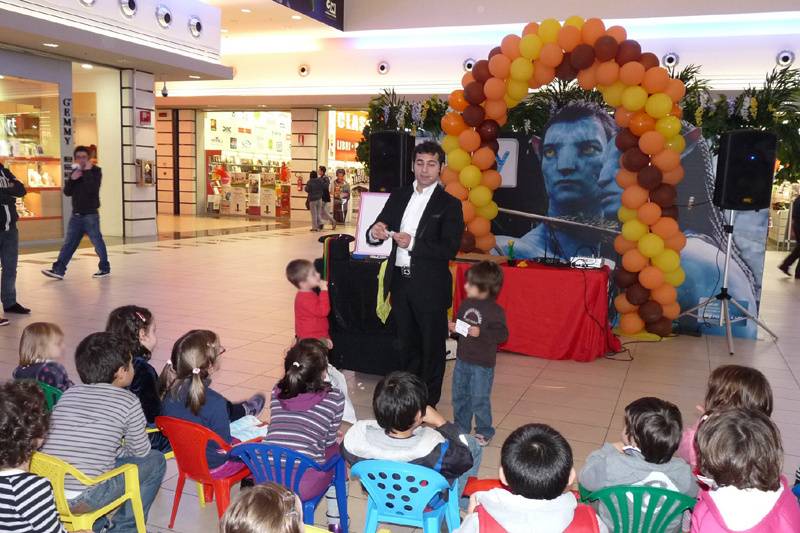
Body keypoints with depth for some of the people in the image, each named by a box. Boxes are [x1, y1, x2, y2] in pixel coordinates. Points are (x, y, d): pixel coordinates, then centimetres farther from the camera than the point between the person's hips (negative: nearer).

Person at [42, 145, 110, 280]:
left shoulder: (95, 171, -4)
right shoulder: (75, 172, 13)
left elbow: (92, 189, -21)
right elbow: (67, 192, 7)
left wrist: (88, 171, -19)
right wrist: (72, 179, -9)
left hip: (90, 214, -6)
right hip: (76, 214, 6)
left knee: (97, 241, 0)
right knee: (68, 243, 4)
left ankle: (105, 269, 12)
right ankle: (58, 270, 3)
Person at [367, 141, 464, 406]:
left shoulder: (449, 204, -7)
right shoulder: (398, 196, 8)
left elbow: (449, 248, -15)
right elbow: (375, 232, 7)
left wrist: (413, 244, -26)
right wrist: (375, 233, -18)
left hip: (430, 287, -5)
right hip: (400, 282, 5)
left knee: (432, 347, 8)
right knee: (406, 344, 18)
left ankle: (428, 403, 23)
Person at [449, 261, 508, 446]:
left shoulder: (495, 310, -17)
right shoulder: (466, 304, 2)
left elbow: (502, 334, -20)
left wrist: (481, 332, -28)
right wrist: (453, 327, -4)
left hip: (482, 364, -7)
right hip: (462, 360, 7)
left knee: (479, 400, 3)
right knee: (459, 396, 17)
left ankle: (484, 432, 23)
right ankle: (461, 428, 35)